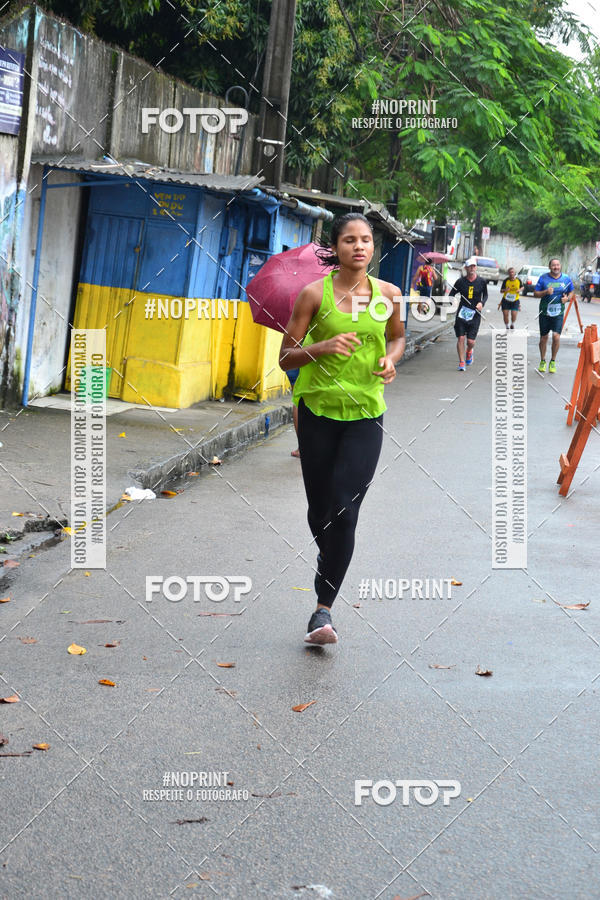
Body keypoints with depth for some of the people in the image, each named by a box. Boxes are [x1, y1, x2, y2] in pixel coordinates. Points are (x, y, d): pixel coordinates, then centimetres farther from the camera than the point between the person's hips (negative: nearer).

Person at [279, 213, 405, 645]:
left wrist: (390, 360, 0)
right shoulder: (315, 294, -5)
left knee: (344, 512, -11)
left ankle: (323, 609, -6)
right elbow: (286, 357, -4)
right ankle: (332, 564, 43)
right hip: (318, 409, 0)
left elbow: (398, 337, 22)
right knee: (320, 511, 10)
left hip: (366, 414, 0)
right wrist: (323, 347, -22)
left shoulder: (389, 294, 1)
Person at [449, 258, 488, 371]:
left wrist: (482, 303, -5)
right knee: (461, 338, -5)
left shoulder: (482, 281, 1)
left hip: (475, 314, 0)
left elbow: (485, 295, 14)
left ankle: (469, 351, 34)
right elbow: (452, 294, 8)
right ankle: (461, 362, 7)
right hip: (461, 313, 0)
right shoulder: (460, 281, 0)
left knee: (471, 341, -2)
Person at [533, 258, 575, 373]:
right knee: (544, 337, 8)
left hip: (558, 313, 0)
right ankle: (542, 361, 27)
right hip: (544, 312, 0)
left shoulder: (566, 278, 1)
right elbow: (535, 293, -1)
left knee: (556, 336, -14)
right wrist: (546, 292, -19)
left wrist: (567, 297, -7)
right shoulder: (543, 278, -3)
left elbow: (572, 291, 15)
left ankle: (553, 361, 5)